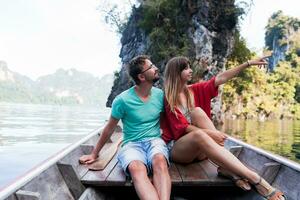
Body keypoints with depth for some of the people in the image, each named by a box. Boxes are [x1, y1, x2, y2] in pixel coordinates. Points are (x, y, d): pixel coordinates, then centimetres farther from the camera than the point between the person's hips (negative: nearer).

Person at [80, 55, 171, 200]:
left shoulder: (160, 95, 5)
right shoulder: (123, 100, -6)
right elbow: (109, 128, 5)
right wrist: (94, 154, 11)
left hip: (154, 140, 3)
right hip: (132, 144, -2)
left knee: (159, 161, -36)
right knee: (136, 168, -38)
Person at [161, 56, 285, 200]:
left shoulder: (194, 91, 10)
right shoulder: (167, 98, -5)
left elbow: (220, 78, 4)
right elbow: (182, 127, -14)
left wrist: (249, 63, 1)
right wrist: (209, 133, -27)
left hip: (199, 149, 5)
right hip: (176, 148, -4)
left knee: (197, 111, -23)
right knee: (200, 135, -37)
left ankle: (228, 167, -30)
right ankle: (254, 178, -40)